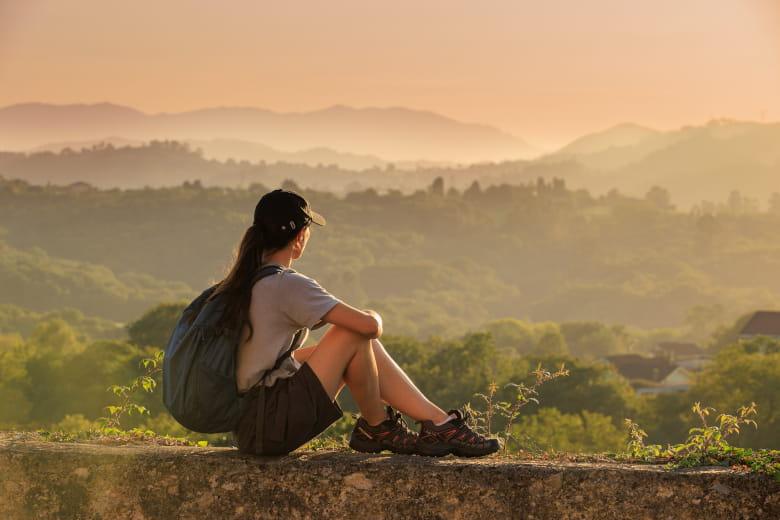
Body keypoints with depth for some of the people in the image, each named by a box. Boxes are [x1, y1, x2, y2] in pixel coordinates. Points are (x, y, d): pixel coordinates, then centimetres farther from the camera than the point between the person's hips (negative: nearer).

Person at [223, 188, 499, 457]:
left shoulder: (241, 281, 12)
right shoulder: (287, 285, -16)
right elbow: (369, 325, -17)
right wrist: (373, 316, 7)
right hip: (273, 426, -9)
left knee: (367, 346, 13)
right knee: (358, 334, -8)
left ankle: (441, 422, 10)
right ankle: (377, 428, 9)